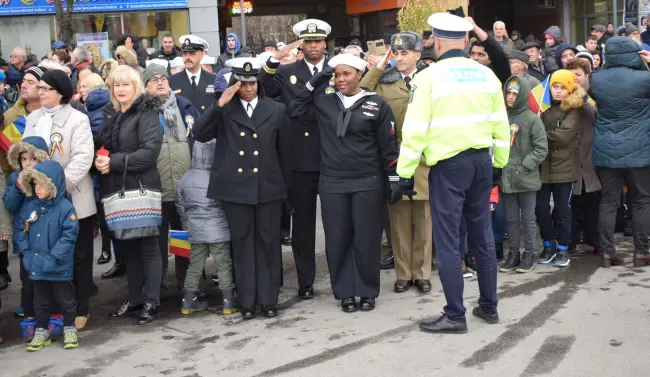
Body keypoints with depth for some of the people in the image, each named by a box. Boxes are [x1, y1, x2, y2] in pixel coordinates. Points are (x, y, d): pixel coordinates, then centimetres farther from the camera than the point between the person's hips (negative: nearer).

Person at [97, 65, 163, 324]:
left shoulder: (146, 114, -7)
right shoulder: (111, 117, 13)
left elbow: (149, 151, -19)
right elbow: (101, 148, 20)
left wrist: (114, 162, -20)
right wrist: (98, 161, -2)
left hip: (141, 189, -7)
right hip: (117, 190, 7)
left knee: (148, 246, 1)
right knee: (127, 246, 13)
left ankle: (151, 302, 9)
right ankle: (134, 298, 22)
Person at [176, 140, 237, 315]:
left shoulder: (184, 180, 4)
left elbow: (180, 206, 13)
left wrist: (188, 226, 25)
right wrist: (231, 223, 8)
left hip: (196, 231, 5)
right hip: (219, 230, -5)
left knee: (194, 266, 12)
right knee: (224, 265, 3)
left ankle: (188, 301, 16)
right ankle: (228, 301, 5)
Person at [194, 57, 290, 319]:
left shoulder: (276, 110, 6)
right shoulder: (224, 110, 4)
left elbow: (283, 152, 9)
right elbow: (200, 135, -10)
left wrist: (285, 187, 10)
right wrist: (220, 104, -16)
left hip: (268, 187, 0)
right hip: (235, 187, 0)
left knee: (268, 243, 5)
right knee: (242, 244, 6)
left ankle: (268, 299, 15)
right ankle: (247, 301, 15)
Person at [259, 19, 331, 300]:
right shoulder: (287, 72, 8)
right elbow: (262, 91, -6)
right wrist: (274, 61, -15)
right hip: (300, 159, 1)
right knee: (302, 221, 9)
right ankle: (305, 281, 19)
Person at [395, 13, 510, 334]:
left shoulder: (429, 76, -8)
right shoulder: (486, 74, 6)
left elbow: (415, 130, -11)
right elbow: (500, 124, 10)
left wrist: (405, 173, -5)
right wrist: (500, 163, 20)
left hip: (448, 164, -5)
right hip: (482, 160, 6)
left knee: (447, 240, 0)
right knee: (482, 235, 14)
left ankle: (455, 316, 3)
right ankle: (489, 306, 23)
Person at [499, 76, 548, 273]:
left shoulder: (532, 119, -6)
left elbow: (542, 148, -7)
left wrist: (524, 166, -12)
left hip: (526, 178, -3)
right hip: (506, 177, 3)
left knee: (528, 218, 7)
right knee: (511, 218, 12)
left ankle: (529, 254, 17)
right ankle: (513, 254, 22)